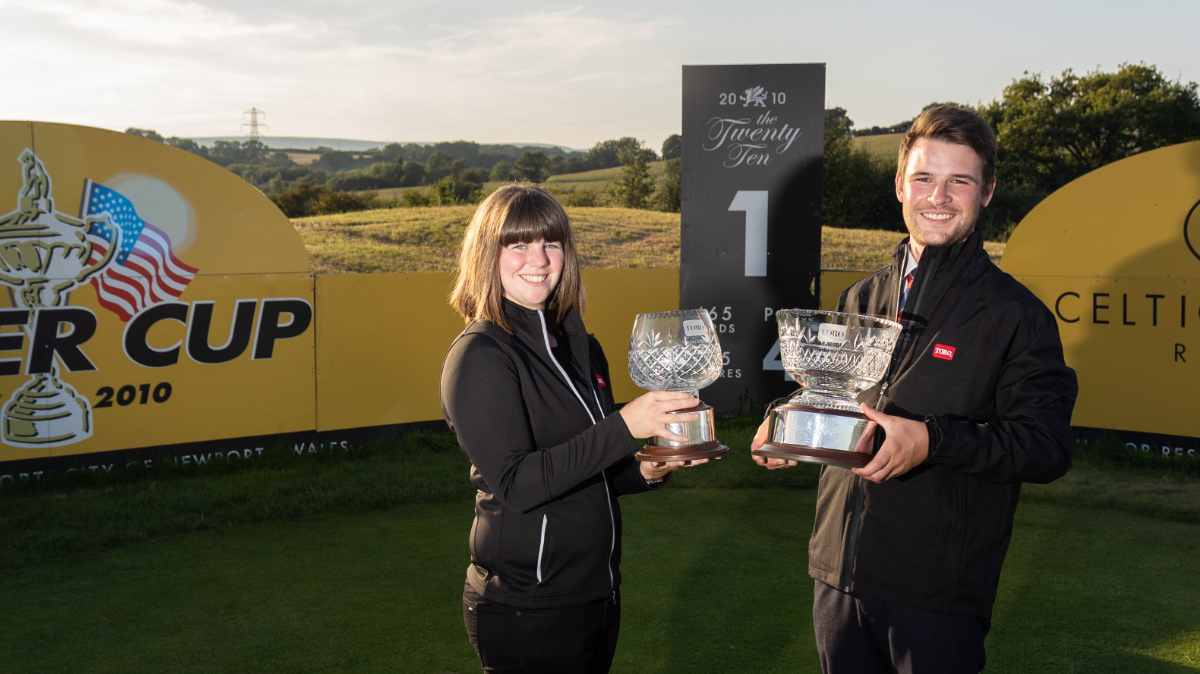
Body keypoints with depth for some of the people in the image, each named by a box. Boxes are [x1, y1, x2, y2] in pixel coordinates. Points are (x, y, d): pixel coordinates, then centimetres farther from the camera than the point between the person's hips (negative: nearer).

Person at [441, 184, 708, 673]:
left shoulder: (580, 346, 9)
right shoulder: (479, 356, -14)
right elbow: (516, 484, -24)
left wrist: (646, 472, -3)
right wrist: (625, 426, -27)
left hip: (597, 593, 7)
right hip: (526, 612, -7)